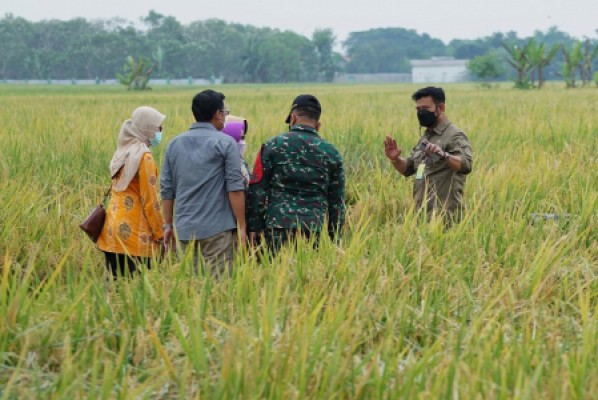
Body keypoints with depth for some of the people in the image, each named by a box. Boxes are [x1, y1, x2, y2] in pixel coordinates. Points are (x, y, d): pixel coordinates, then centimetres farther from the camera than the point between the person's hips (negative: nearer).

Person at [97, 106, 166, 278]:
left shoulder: (123, 153, 13)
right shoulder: (144, 156, -10)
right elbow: (150, 201, -12)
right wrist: (160, 234, -5)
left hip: (113, 229, 8)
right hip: (134, 234, -8)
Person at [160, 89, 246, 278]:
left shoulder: (175, 144, 11)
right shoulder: (225, 143, -3)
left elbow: (166, 189, 11)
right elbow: (235, 188, -8)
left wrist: (168, 225, 18)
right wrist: (241, 226, -4)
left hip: (184, 229, 5)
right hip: (217, 228, -5)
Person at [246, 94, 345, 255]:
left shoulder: (273, 145, 3)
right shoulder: (331, 153, 10)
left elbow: (257, 190, 1)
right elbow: (337, 202, 12)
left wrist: (254, 227, 5)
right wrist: (334, 238, 18)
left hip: (277, 228, -2)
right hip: (314, 230, 2)